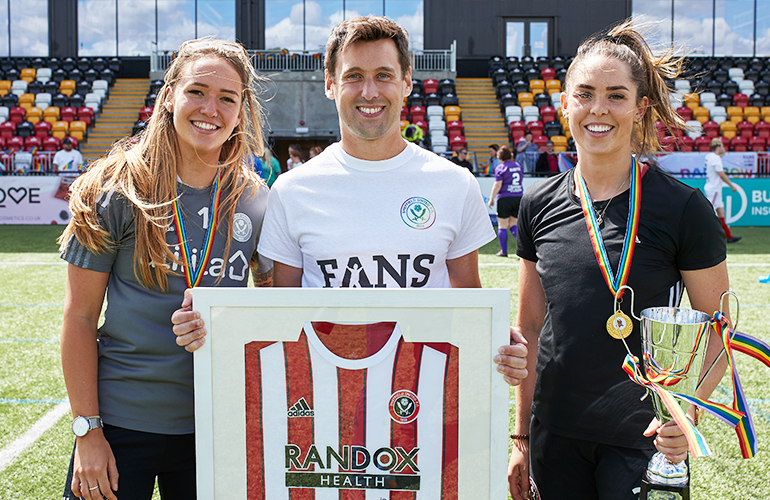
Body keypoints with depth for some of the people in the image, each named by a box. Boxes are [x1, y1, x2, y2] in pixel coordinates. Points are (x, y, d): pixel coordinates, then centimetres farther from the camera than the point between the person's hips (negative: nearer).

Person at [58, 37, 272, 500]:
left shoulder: (256, 201, -2)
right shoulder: (118, 190, -9)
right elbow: (80, 316, -6)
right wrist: (87, 429, -8)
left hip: (218, 424, 2)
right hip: (120, 425, -2)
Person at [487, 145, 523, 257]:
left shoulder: (500, 168, -6)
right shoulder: (518, 166, 12)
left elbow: (497, 185, -11)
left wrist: (491, 198, -5)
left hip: (505, 198, -6)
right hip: (518, 197, 6)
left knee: (502, 226, 4)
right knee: (513, 224, 12)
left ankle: (503, 251, 8)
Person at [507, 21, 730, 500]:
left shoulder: (683, 208, -9)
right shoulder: (540, 205, 1)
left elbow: (718, 332, -3)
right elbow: (531, 327, 7)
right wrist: (522, 438, 8)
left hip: (639, 440, -3)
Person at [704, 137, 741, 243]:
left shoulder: (709, 156, 10)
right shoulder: (715, 158, -17)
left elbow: (723, 153, 31)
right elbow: (722, 175, -20)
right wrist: (732, 186, -12)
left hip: (714, 189, 10)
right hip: (714, 189, -10)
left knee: (721, 213, 12)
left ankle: (728, 236, 17)